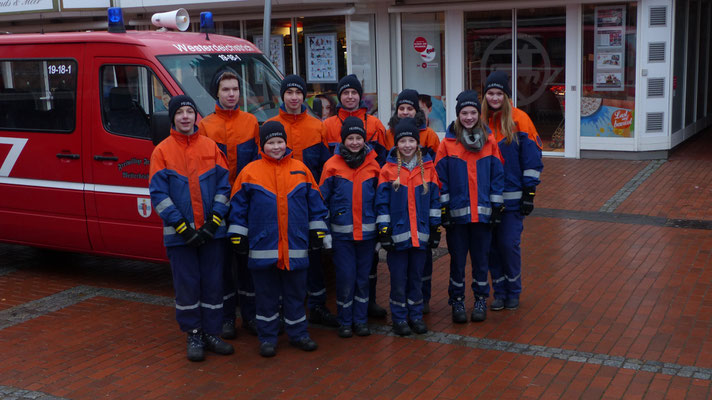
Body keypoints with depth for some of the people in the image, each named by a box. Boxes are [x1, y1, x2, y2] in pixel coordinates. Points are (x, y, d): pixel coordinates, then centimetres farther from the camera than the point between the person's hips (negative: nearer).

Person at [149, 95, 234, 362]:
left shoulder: (210, 147, 5)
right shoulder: (162, 151, 0)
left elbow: (223, 186, 4)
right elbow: (159, 194, -5)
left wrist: (214, 222, -7)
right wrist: (182, 228, -12)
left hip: (212, 231, 2)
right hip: (179, 234, -2)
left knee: (213, 283, 7)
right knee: (187, 285, 5)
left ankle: (211, 333, 19)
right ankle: (194, 335, 18)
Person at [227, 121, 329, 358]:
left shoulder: (300, 170, 5)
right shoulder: (250, 172, 0)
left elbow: (315, 203, 11)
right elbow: (238, 207, 4)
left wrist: (318, 231, 10)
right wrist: (238, 235, 0)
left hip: (296, 247, 2)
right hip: (263, 248, -1)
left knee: (295, 293, 11)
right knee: (266, 295, 8)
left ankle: (298, 333, 25)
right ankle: (267, 338, 20)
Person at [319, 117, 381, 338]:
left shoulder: (373, 165, 4)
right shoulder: (333, 165, -2)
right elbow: (322, 199, 2)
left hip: (367, 231, 2)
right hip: (342, 232, -2)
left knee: (363, 277, 9)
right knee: (345, 276, -1)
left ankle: (360, 319, 22)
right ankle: (345, 321, 15)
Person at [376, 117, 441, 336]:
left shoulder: (427, 167, 5)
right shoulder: (388, 169, -2)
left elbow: (434, 200, 9)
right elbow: (382, 203, -2)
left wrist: (435, 229, 7)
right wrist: (384, 231, -7)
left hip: (420, 234, 2)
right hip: (397, 233, -2)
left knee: (417, 276, 11)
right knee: (398, 277, 4)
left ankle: (416, 315, 23)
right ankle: (399, 318, 15)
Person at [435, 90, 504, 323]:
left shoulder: (489, 141, 2)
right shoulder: (448, 142, -2)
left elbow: (497, 175, 5)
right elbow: (441, 177, -2)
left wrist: (496, 207, 2)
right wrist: (443, 208, -5)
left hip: (483, 212, 1)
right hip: (457, 212, -1)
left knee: (481, 257, 10)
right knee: (457, 258, 6)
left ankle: (481, 299, 24)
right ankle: (457, 301, 20)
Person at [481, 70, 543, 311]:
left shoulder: (519, 120, -4)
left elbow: (532, 158, -4)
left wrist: (529, 192, -8)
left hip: (512, 198, -3)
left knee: (509, 244, -1)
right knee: (492, 245, 7)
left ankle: (513, 292, 17)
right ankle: (499, 292, 21)